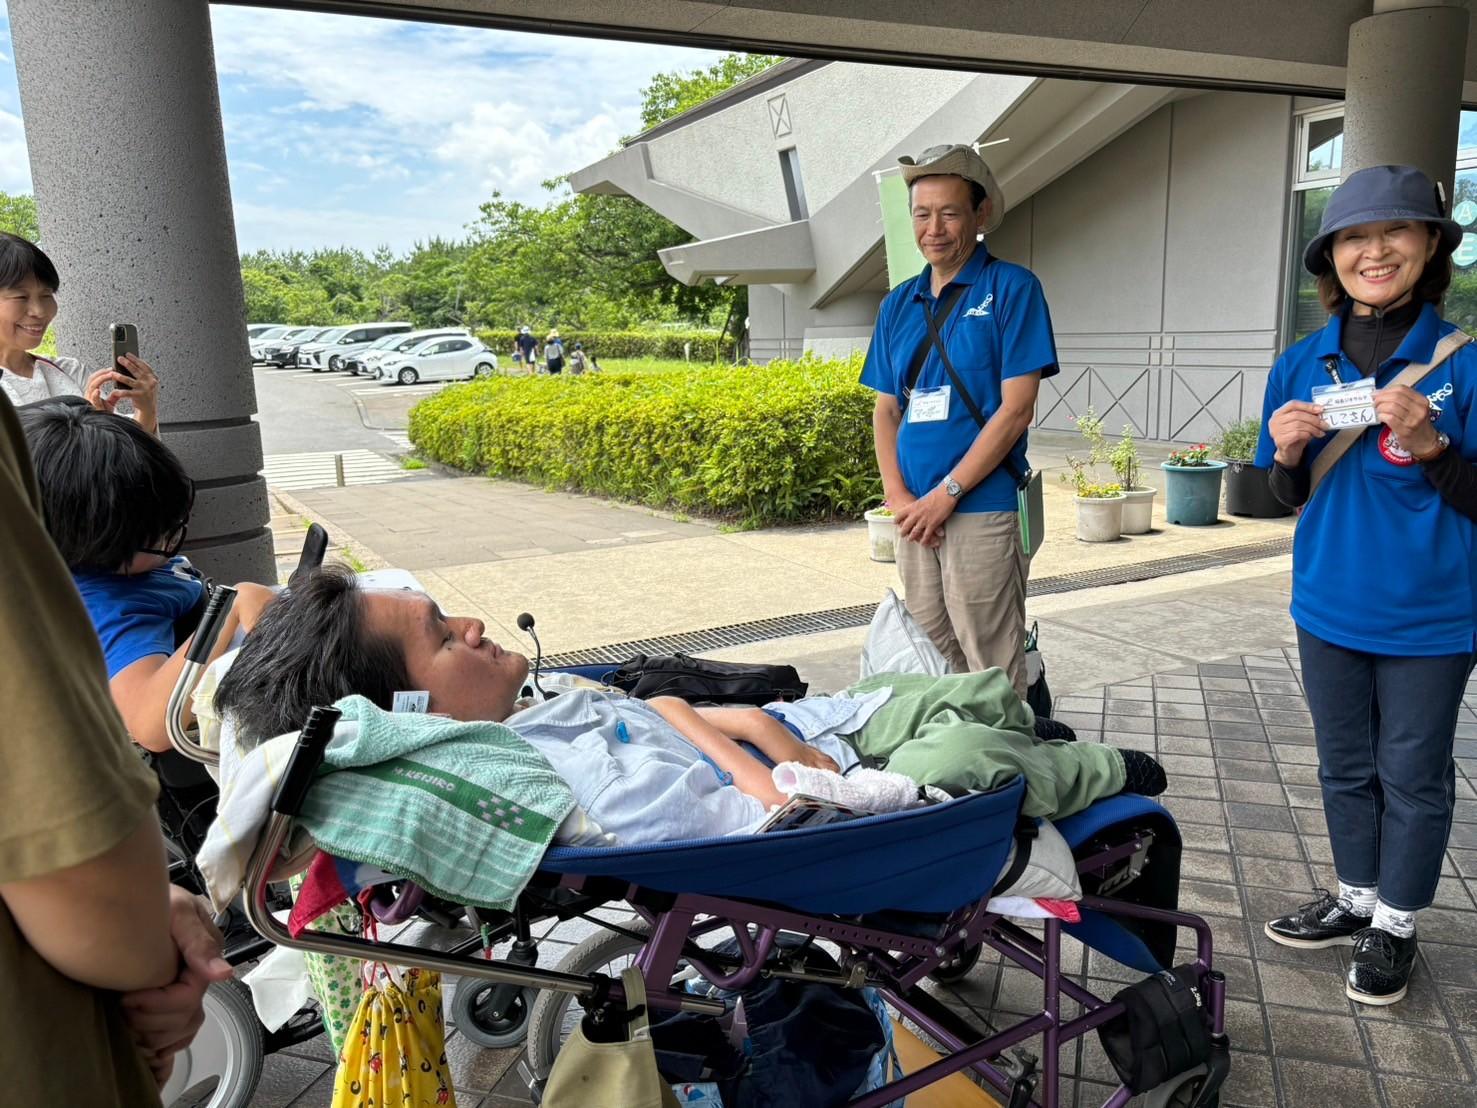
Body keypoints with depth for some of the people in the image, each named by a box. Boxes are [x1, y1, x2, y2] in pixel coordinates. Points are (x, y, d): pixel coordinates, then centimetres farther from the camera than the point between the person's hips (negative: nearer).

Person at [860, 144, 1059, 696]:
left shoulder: (1011, 288, -4)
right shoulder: (898, 304, 13)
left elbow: (1016, 409, -10)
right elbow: (885, 410, 13)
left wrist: (945, 494, -14)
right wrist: (898, 495, -3)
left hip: (983, 511, -5)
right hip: (916, 515, 6)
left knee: (991, 675, 0)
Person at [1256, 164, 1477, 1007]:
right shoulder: (1302, 366, 0)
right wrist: (1289, 455, -14)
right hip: (1331, 609, 4)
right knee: (1346, 767, 18)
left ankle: (1396, 927, 30)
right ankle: (1356, 899, 38)